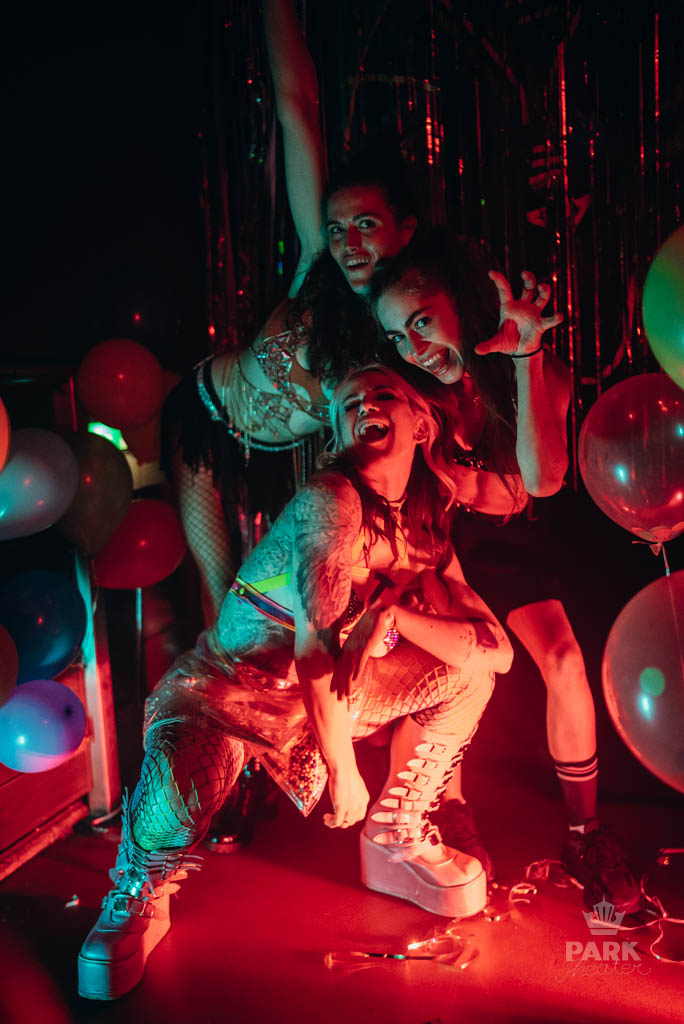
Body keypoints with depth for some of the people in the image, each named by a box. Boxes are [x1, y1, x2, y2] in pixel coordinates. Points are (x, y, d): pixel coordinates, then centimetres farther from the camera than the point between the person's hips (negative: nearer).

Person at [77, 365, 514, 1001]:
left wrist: (392, 615, -23)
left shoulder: (426, 533, 2)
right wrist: (342, 769, -21)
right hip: (233, 686, -6)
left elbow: (496, 648, -6)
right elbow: (314, 643, -24)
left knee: (470, 666, -1)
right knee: (178, 780, -36)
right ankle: (139, 897, 1)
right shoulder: (330, 499, -20)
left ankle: (396, 835, 13)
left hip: (337, 690, 7)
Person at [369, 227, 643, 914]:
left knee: (563, 661, -16)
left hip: (505, 541, 1)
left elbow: (541, 479, -36)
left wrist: (525, 354, -40)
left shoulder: (542, 372, -20)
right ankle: (450, 809, 6)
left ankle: (585, 834, 3)